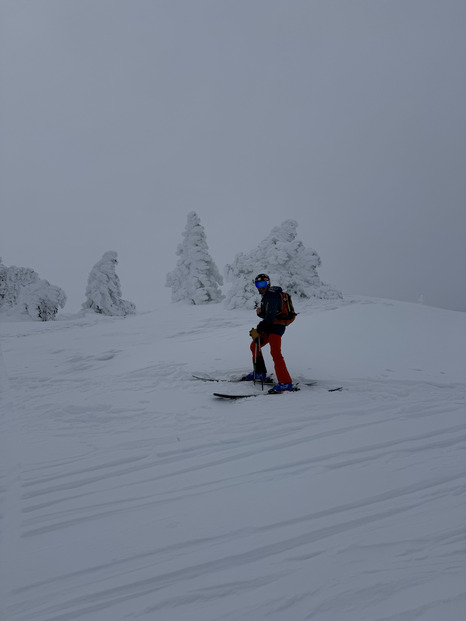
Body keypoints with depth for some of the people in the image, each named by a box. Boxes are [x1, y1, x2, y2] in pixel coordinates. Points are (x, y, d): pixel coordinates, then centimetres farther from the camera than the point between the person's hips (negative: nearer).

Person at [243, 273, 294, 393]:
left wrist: (258, 330, -14)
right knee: (254, 346, 19)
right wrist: (259, 312, -1)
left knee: (275, 353, -23)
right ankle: (260, 372, 31)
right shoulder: (266, 295, 19)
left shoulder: (271, 295, -14)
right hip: (270, 327, 11)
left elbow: (270, 317, -21)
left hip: (276, 327, -11)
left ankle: (286, 382, -28)